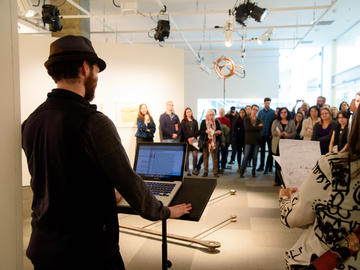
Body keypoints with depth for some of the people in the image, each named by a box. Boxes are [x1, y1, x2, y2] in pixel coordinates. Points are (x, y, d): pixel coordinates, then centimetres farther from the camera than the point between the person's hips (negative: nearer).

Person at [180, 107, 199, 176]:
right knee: (186, 156, -2)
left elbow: (197, 131, 9)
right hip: (186, 141, -2)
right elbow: (183, 131, -2)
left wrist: (194, 137, -7)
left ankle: (194, 170, 8)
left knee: (195, 155, -4)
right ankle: (187, 170, 5)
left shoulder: (195, 121, 15)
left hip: (194, 140, 2)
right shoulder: (183, 121, 6)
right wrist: (188, 139, -11)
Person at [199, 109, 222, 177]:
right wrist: (206, 131, -16)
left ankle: (215, 172, 7)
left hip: (214, 141, 1)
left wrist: (219, 132, -9)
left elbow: (220, 130, 13)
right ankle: (205, 172, 12)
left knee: (215, 157, 1)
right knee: (205, 156, 3)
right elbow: (200, 131, 2)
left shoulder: (216, 122, 10)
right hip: (206, 141, -1)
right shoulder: (203, 122, 5)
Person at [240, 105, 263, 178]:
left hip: (256, 140, 3)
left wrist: (252, 128, -12)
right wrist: (257, 127, -8)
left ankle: (253, 171, 16)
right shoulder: (246, 119, 3)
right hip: (248, 140, -3)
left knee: (255, 157, 6)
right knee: (246, 156, -4)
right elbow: (247, 127, -14)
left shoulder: (258, 120, 11)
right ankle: (242, 171, 5)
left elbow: (261, 128, -6)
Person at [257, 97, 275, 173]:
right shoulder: (260, 112, 7)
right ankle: (261, 166, 19)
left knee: (270, 151, 2)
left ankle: (268, 166, 8)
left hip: (269, 135, -3)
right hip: (262, 134, 3)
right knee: (262, 150, 10)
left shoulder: (273, 112, -2)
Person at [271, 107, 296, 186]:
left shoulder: (292, 122, 11)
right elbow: (273, 132, 3)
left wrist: (288, 135, -16)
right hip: (278, 145, 1)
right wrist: (278, 133, -16)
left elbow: (294, 133, 4)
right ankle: (277, 180, 8)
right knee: (278, 163, 1)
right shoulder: (275, 122, 14)